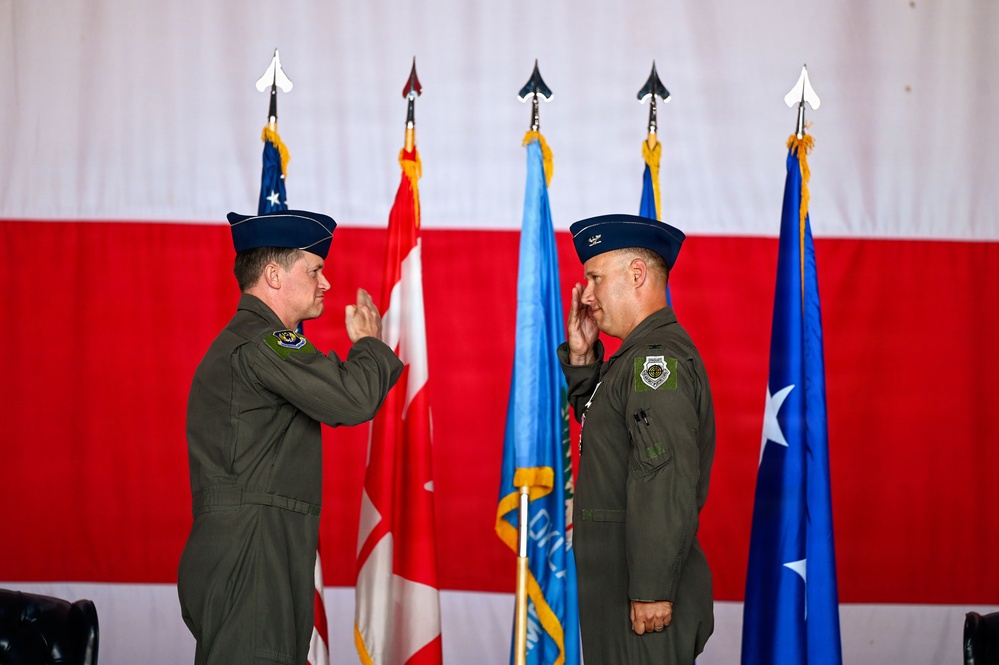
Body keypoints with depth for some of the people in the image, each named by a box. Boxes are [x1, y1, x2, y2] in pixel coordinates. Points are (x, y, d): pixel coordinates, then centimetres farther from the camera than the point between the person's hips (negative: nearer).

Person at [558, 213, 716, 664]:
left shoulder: (657, 357, -16)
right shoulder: (643, 354, 17)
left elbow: (665, 479, -25)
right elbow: (598, 422, 29)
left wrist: (652, 589, -27)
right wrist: (582, 357, 14)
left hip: (644, 589, -10)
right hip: (618, 586, 10)